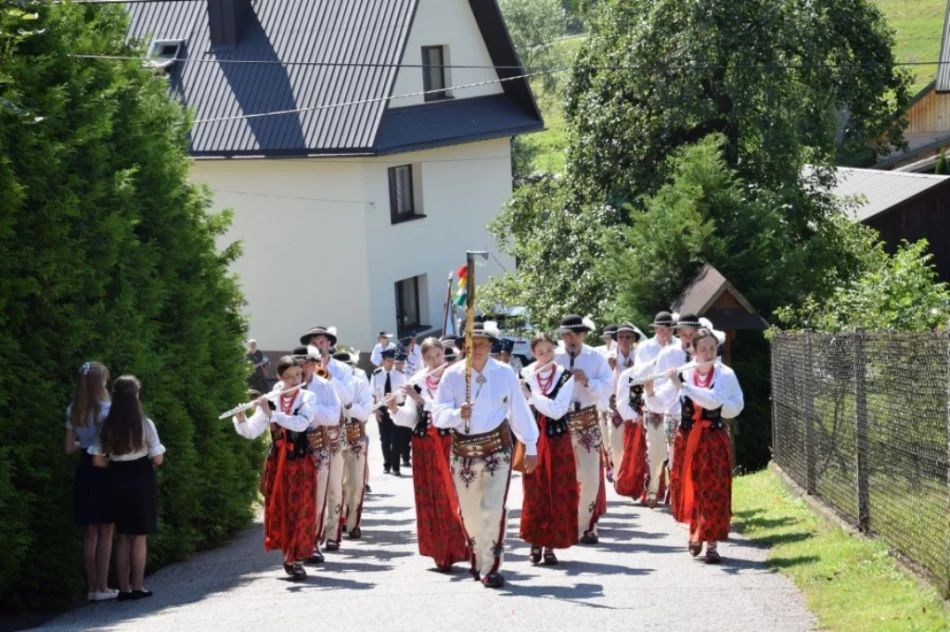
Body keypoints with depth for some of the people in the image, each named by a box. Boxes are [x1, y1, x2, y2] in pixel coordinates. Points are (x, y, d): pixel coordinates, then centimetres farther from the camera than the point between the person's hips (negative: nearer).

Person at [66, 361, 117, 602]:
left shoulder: (73, 411, 6)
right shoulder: (106, 409, -12)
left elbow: (70, 447, 6)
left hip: (84, 470, 5)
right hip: (104, 471, -5)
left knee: (90, 532, 10)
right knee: (105, 531, 1)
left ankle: (92, 588, 11)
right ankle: (102, 587, 1)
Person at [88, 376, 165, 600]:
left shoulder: (107, 426, -3)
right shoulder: (144, 424, -11)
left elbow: (98, 461, -2)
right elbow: (158, 459, -10)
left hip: (117, 483, 3)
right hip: (141, 482, -3)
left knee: (123, 536, 12)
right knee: (139, 536, 4)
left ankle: (123, 588, 12)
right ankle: (137, 587, 5)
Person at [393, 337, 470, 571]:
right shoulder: (417, 382, 7)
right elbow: (410, 419, 4)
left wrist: (420, 398, -19)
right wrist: (395, 409, -15)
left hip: (449, 442, -3)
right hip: (424, 444, 3)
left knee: (452, 494, -7)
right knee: (430, 497, 5)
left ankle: (458, 548, -2)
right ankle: (440, 551, 12)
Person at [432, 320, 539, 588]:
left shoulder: (505, 374, -3)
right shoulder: (452, 375, -4)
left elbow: (519, 411, 4)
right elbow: (438, 414, -10)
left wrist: (530, 447, 8)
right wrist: (458, 413, -31)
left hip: (497, 449, -2)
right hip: (463, 451, 2)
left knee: (494, 509, -14)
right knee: (469, 513, 13)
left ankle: (491, 568, -7)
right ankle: (478, 559, 36)